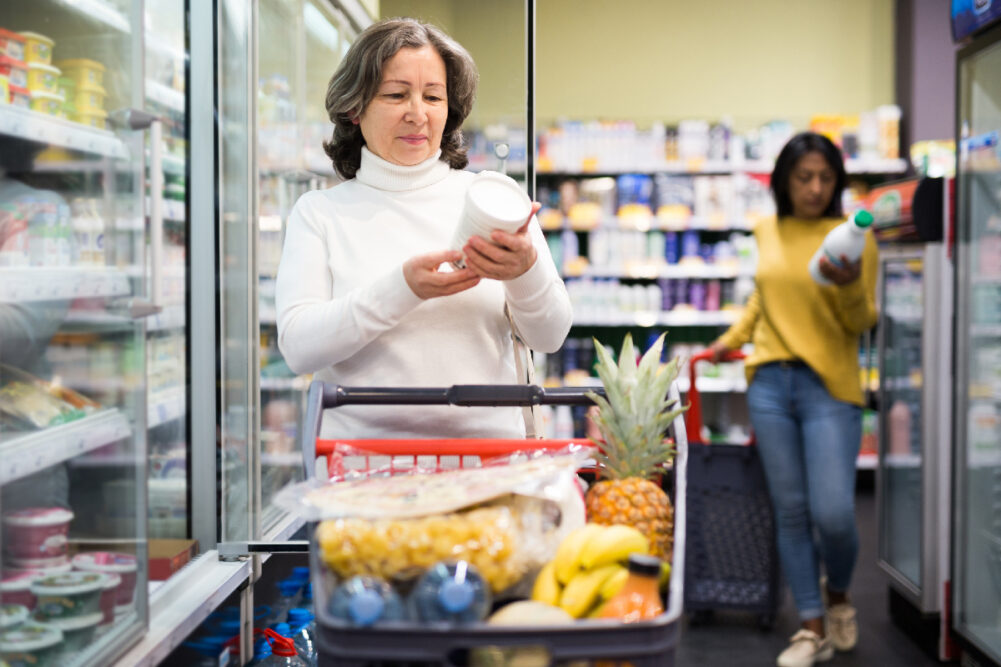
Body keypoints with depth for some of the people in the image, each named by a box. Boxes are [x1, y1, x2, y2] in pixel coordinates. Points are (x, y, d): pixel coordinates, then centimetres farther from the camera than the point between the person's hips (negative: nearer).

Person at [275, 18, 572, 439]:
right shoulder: (319, 212, 10)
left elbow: (550, 337, 5)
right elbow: (299, 348, -3)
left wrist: (527, 270, -16)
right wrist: (404, 287, -16)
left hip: (486, 444, 1)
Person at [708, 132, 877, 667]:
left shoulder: (853, 236, -2)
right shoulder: (767, 234, 10)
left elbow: (861, 323, -4)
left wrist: (850, 285, -22)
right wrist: (732, 338, 20)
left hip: (829, 387, -3)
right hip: (770, 384, 4)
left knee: (833, 514, -11)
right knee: (790, 511, 4)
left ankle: (839, 594, 22)